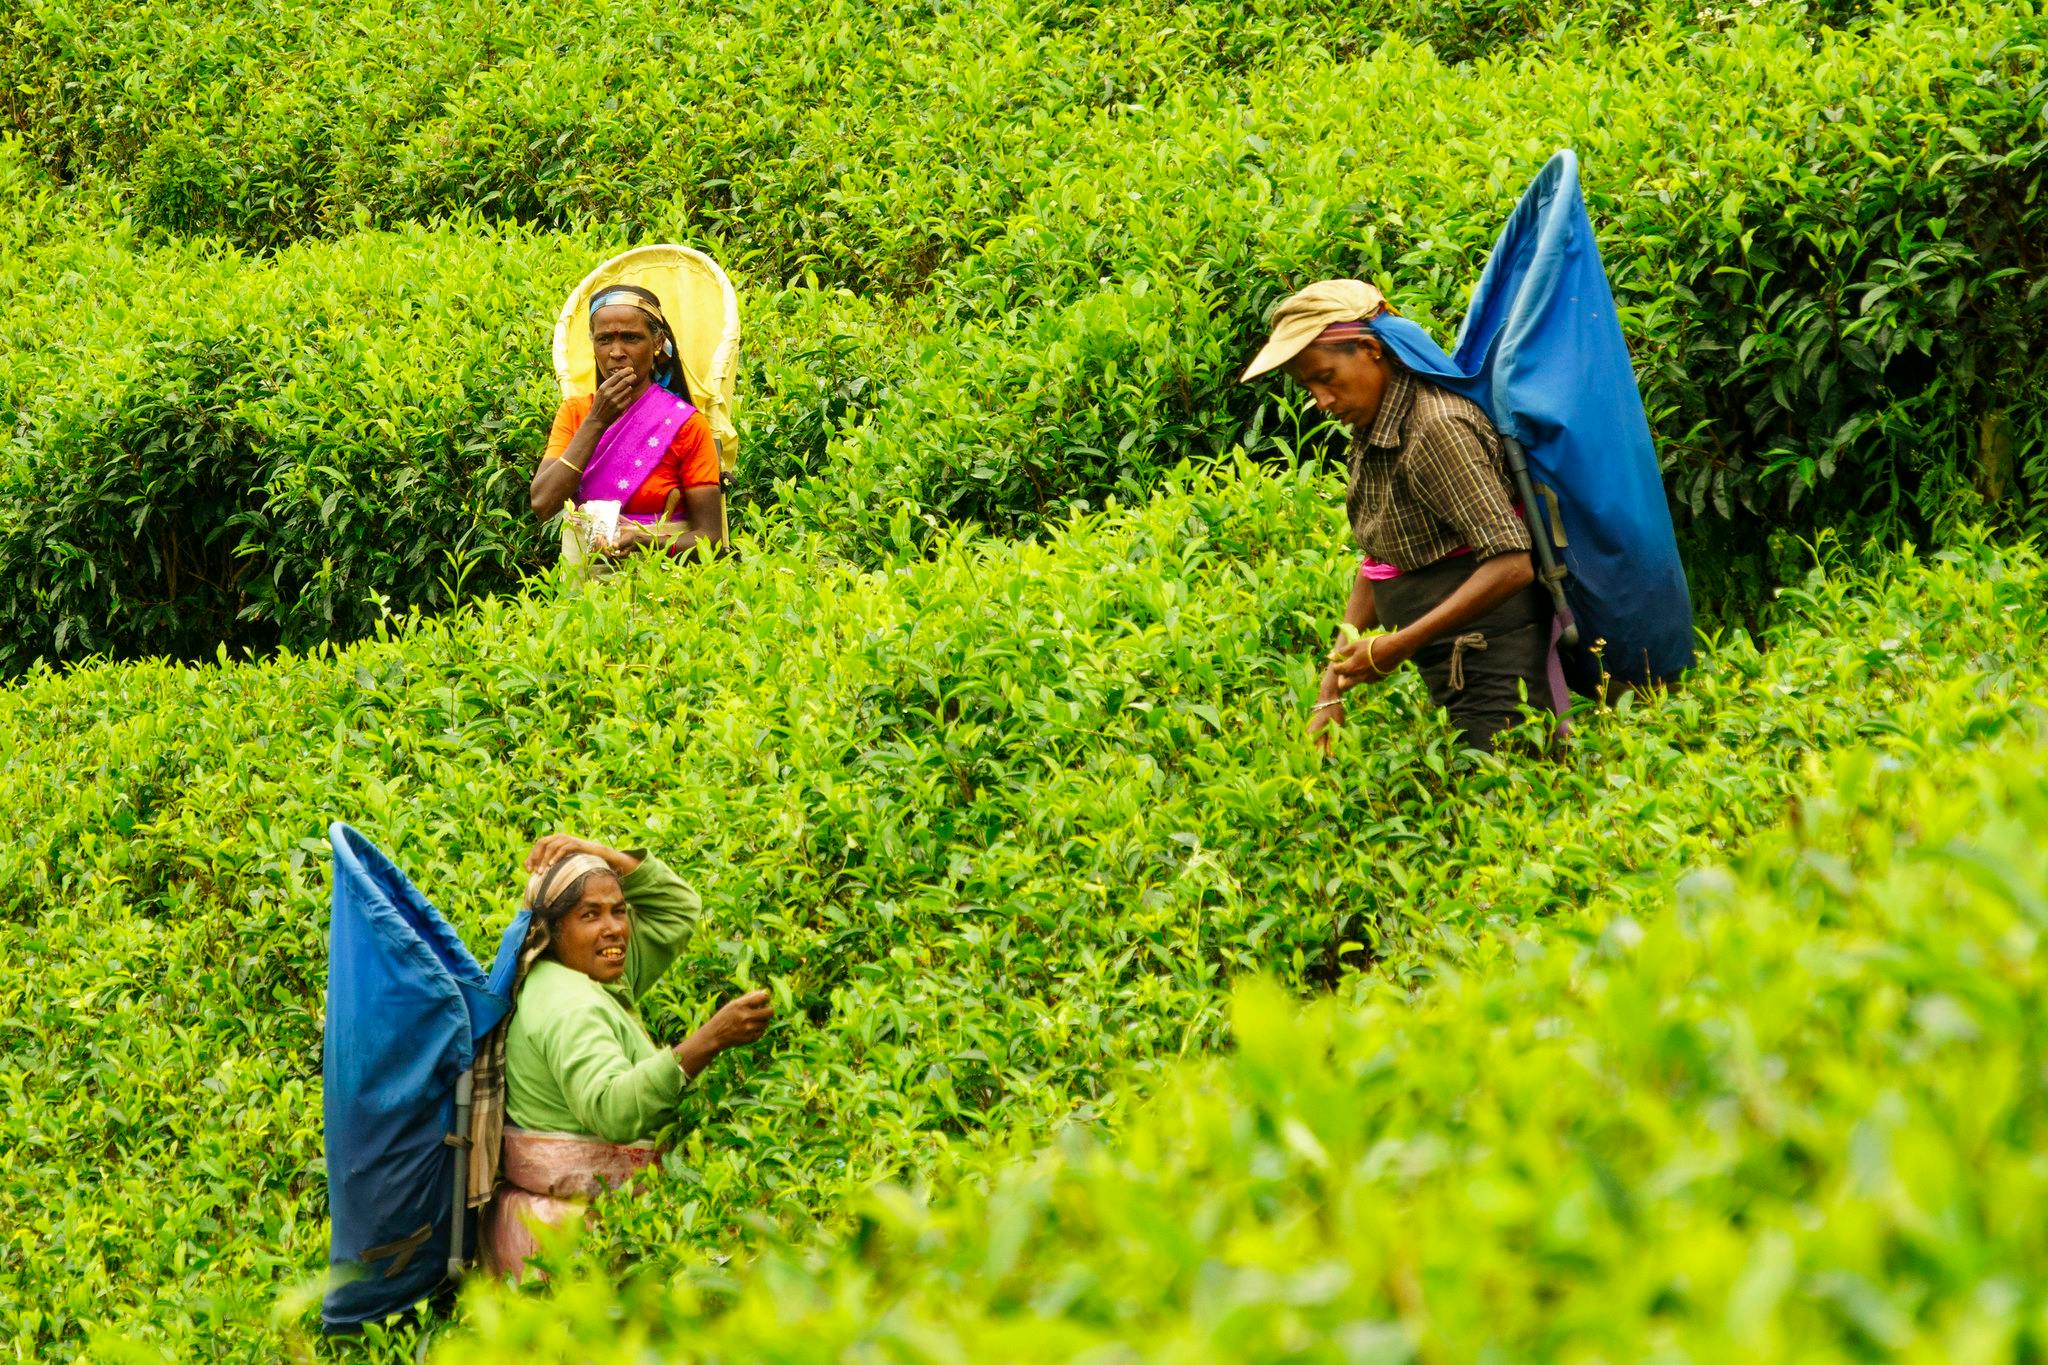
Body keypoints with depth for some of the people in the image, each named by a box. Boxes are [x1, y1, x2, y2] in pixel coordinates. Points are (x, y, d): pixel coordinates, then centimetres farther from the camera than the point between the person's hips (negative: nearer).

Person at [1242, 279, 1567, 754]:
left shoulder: (1435, 430, -19)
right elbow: (1376, 563, 15)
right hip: (1447, 677, 9)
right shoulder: (1371, 431, 9)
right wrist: (1331, 695, 8)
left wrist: (1399, 646, -22)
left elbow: (1511, 564, -25)